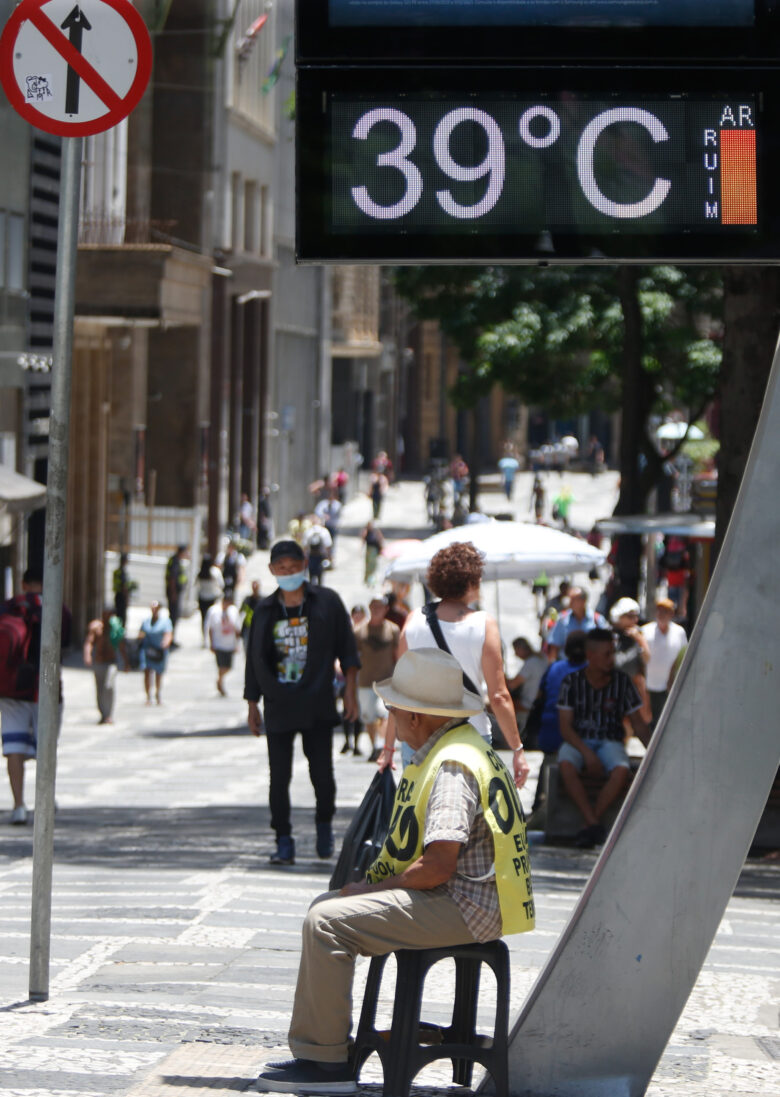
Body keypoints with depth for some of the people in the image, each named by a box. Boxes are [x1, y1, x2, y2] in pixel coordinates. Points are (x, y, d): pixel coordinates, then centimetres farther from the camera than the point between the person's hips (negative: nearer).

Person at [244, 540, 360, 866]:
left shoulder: (327, 602, 4)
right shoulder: (265, 610, 10)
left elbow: (346, 648, 5)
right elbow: (255, 659, 14)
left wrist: (350, 689, -2)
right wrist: (252, 704, 12)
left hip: (317, 705, -2)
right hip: (279, 707, 2)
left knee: (321, 772, -3)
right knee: (279, 776, -1)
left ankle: (324, 823, 23)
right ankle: (283, 841, 6)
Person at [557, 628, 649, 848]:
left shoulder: (622, 682, 0)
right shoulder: (572, 682, -3)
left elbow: (637, 724, 6)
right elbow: (565, 727, -6)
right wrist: (587, 753, -21)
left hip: (610, 741, 1)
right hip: (578, 741, -1)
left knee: (622, 771, -33)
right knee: (566, 765, -35)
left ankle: (588, 826, -24)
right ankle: (594, 825, -33)